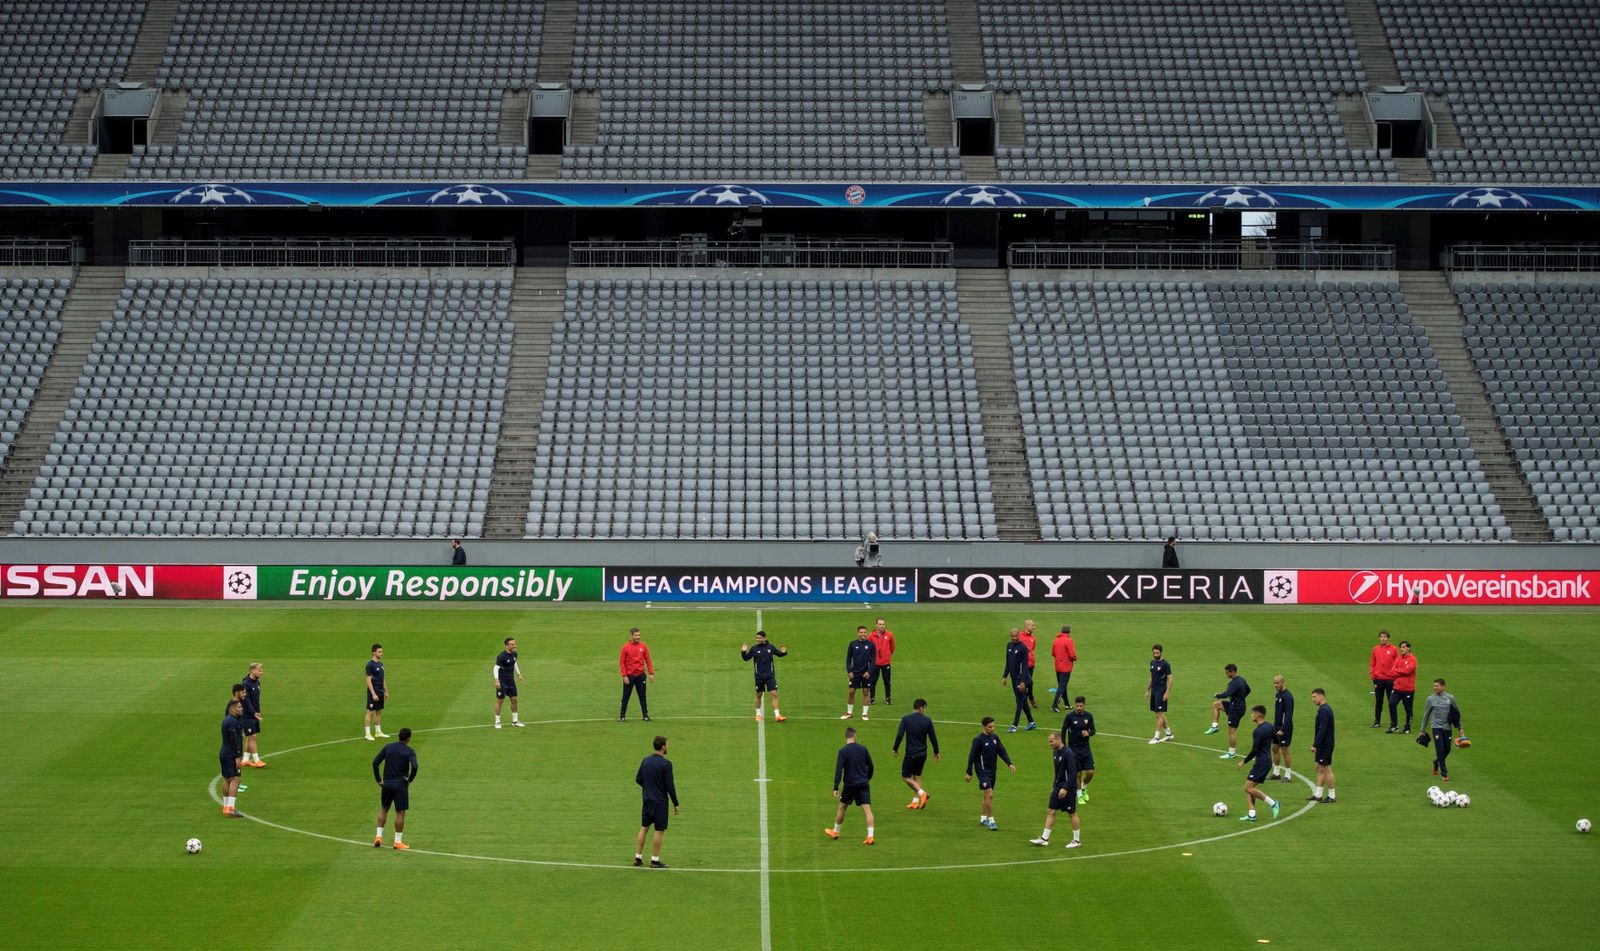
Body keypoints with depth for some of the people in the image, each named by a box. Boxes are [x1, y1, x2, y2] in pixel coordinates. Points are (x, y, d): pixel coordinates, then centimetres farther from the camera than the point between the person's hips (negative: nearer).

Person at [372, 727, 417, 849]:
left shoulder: (388, 747, 3)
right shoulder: (409, 752, -9)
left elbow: (375, 762, 0)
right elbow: (414, 767, -25)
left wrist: (378, 780, 6)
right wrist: (410, 780, -8)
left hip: (387, 784, 4)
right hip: (401, 784, -4)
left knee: (383, 809, 20)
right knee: (400, 812, 3)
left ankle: (378, 836, 13)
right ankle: (398, 841, 4)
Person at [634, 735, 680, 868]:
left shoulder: (645, 761, 3)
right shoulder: (666, 764, -16)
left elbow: (638, 779, 11)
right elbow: (670, 786, -15)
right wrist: (676, 804, -6)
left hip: (647, 800, 6)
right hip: (660, 801, -6)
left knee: (644, 828, 13)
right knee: (659, 831, 3)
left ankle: (638, 858, 15)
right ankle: (655, 860, 6)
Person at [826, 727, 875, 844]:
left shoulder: (843, 751, -8)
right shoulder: (863, 749, 2)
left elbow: (839, 770, -14)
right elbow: (870, 766, 11)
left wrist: (835, 788, -14)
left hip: (850, 784, -2)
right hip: (864, 784, 2)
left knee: (842, 807, 16)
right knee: (867, 809, -2)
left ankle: (835, 832, 30)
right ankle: (870, 836, -12)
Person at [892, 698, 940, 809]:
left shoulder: (906, 719, -8)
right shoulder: (927, 720, -2)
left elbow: (899, 735, -12)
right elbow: (933, 737, 3)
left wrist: (895, 749, 2)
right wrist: (936, 752, 16)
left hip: (911, 753, -4)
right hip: (923, 753, 4)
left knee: (905, 777, 5)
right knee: (917, 776, 16)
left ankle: (922, 793, -13)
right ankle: (915, 801, 14)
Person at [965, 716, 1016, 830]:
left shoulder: (995, 738, 7)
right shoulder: (978, 739, -12)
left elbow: (1002, 752, 8)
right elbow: (972, 756, -10)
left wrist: (1010, 763, -7)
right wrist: (969, 773, -8)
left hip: (992, 771, 7)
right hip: (983, 771, -7)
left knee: (987, 795, 14)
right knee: (989, 795, -14)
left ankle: (983, 819, 25)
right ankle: (991, 821, -11)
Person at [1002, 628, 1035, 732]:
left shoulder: (1023, 647, -14)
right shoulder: (1009, 645, 8)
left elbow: (1025, 665, -17)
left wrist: (1023, 681, -20)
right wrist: (1004, 676, 12)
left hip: (1021, 678, -8)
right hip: (1014, 678, 8)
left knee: (1020, 702, -5)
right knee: (1023, 701, 14)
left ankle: (1014, 726, -4)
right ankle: (1031, 722, 24)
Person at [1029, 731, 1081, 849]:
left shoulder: (1068, 753, -19)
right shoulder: (1055, 752, 8)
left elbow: (1072, 773, -22)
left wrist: (1065, 788, -25)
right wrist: (1054, 785, 17)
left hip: (1068, 788, -8)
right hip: (1058, 787, 8)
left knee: (1072, 813, 3)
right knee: (1050, 811, 5)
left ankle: (1076, 840, 14)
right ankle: (1044, 839, 7)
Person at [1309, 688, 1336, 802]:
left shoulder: (1324, 710, -19)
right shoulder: (1325, 709, 13)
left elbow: (1322, 730, -24)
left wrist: (1315, 745, -23)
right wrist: (1316, 744, 20)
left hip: (1325, 745, -10)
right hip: (1323, 745, 10)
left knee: (1327, 769, -3)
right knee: (1319, 768, 13)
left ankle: (1332, 796, 3)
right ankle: (1318, 794, 16)